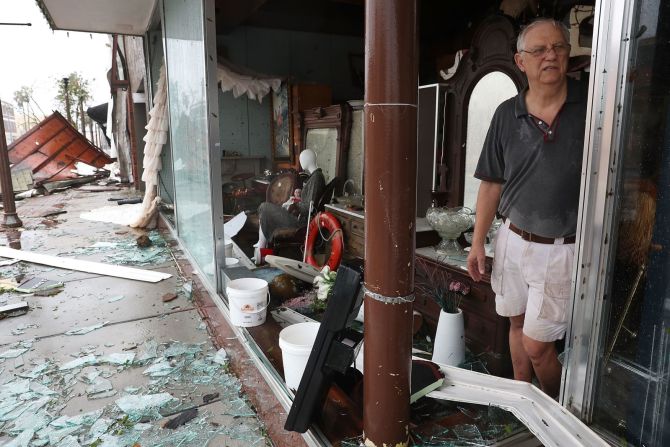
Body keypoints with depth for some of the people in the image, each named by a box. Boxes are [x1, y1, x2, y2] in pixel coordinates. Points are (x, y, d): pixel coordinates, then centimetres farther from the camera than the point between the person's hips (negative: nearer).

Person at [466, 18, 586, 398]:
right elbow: (492, 183, 5)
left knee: (536, 343, 2)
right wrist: (478, 242, 5)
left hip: (562, 249, -3)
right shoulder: (507, 115, 0)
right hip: (514, 239, 4)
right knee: (518, 323, 19)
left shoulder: (590, 107, -9)